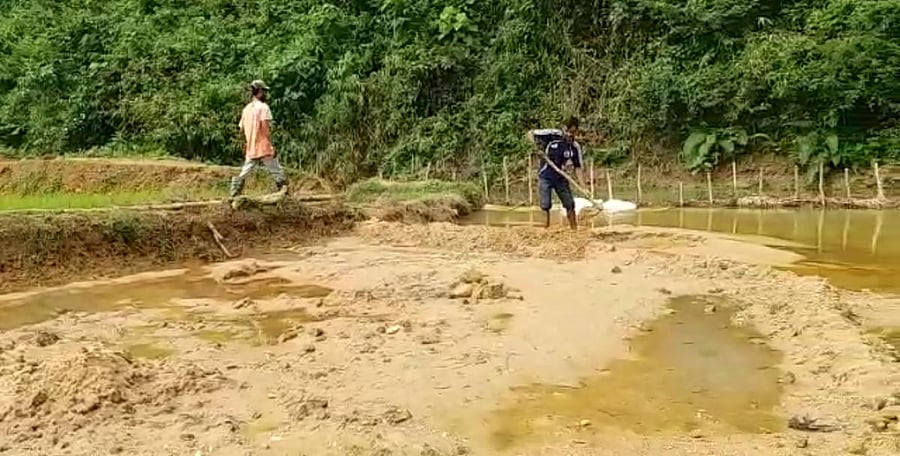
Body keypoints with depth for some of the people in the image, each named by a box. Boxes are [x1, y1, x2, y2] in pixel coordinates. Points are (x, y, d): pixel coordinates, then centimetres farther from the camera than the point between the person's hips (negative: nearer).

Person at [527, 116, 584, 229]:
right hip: (545, 176, -3)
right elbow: (530, 133, -4)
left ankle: (575, 230, 13)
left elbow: (577, 167, 1)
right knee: (546, 205, -8)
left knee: (570, 204, 3)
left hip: (561, 177, 3)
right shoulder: (552, 135, -11)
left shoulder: (575, 147, -3)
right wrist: (537, 145, -22)